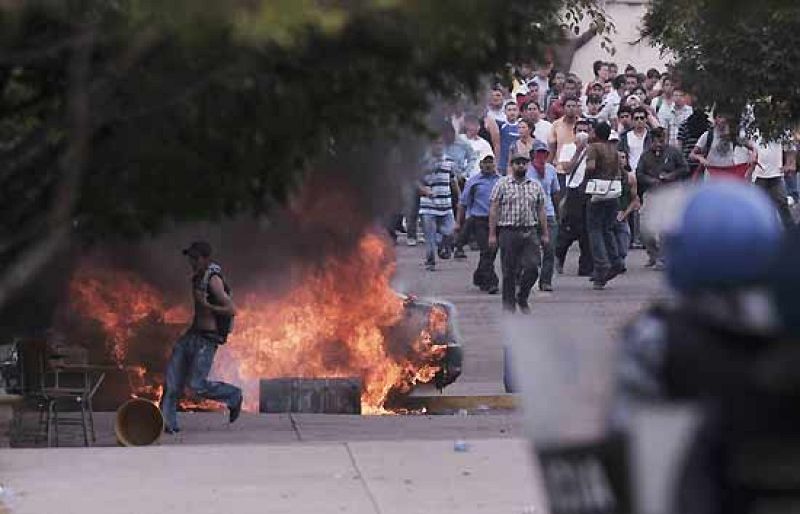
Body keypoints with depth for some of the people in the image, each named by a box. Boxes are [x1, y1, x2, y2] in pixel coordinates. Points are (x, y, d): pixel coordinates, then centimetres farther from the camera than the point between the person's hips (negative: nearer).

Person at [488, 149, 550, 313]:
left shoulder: (536, 186, 13)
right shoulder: (502, 184, 2)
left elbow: (541, 211, 15)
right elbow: (494, 210, 0)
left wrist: (545, 233, 11)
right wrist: (492, 234, -6)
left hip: (529, 232, 3)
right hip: (508, 232, -3)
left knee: (532, 268, -6)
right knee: (509, 271, 1)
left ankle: (522, 298, 15)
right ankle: (509, 304, 10)